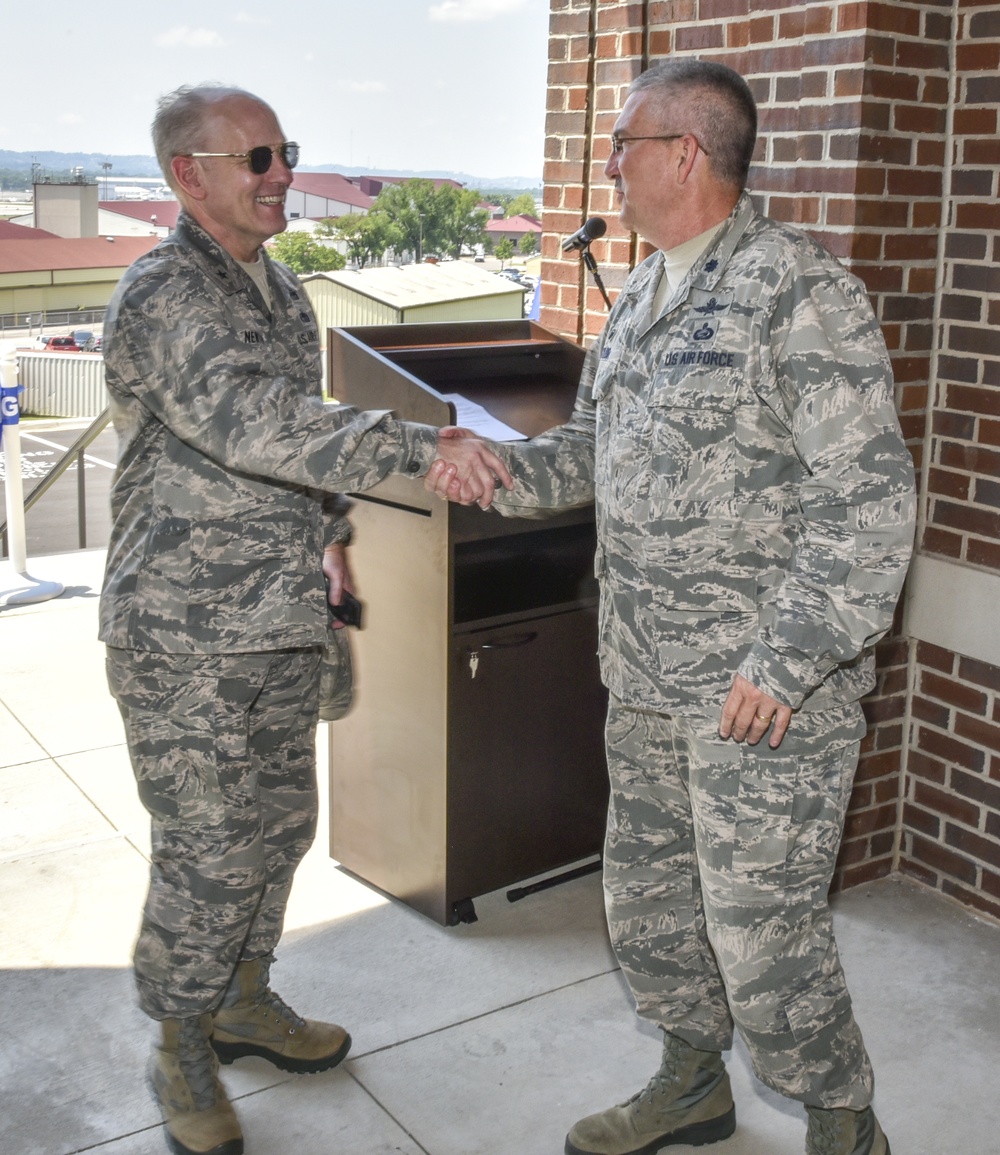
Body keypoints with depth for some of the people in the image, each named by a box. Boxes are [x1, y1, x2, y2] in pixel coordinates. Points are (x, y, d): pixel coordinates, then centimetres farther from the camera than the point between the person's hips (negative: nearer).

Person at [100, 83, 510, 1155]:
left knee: (278, 824, 18)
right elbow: (253, 423, -33)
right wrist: (419, 445, -39)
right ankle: (181, 1053, 23)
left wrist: (327, 530, 9)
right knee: (209, 853, 1)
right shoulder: (161, 294, -17)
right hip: (186, 634, -8)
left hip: (280, 620, 8)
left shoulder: (281, 291, 12)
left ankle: (243, 1002, 39)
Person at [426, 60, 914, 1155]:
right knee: (646, 898, 19)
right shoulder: (642, 296, 12)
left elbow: (867, 492, -19)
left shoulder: (796, 291, -15)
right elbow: (594, 445, 21)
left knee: (761, 929, 1)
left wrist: (788, 657, -22)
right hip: (648, 676, 9)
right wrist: (501, 468, 2)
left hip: (773, 689, -8)